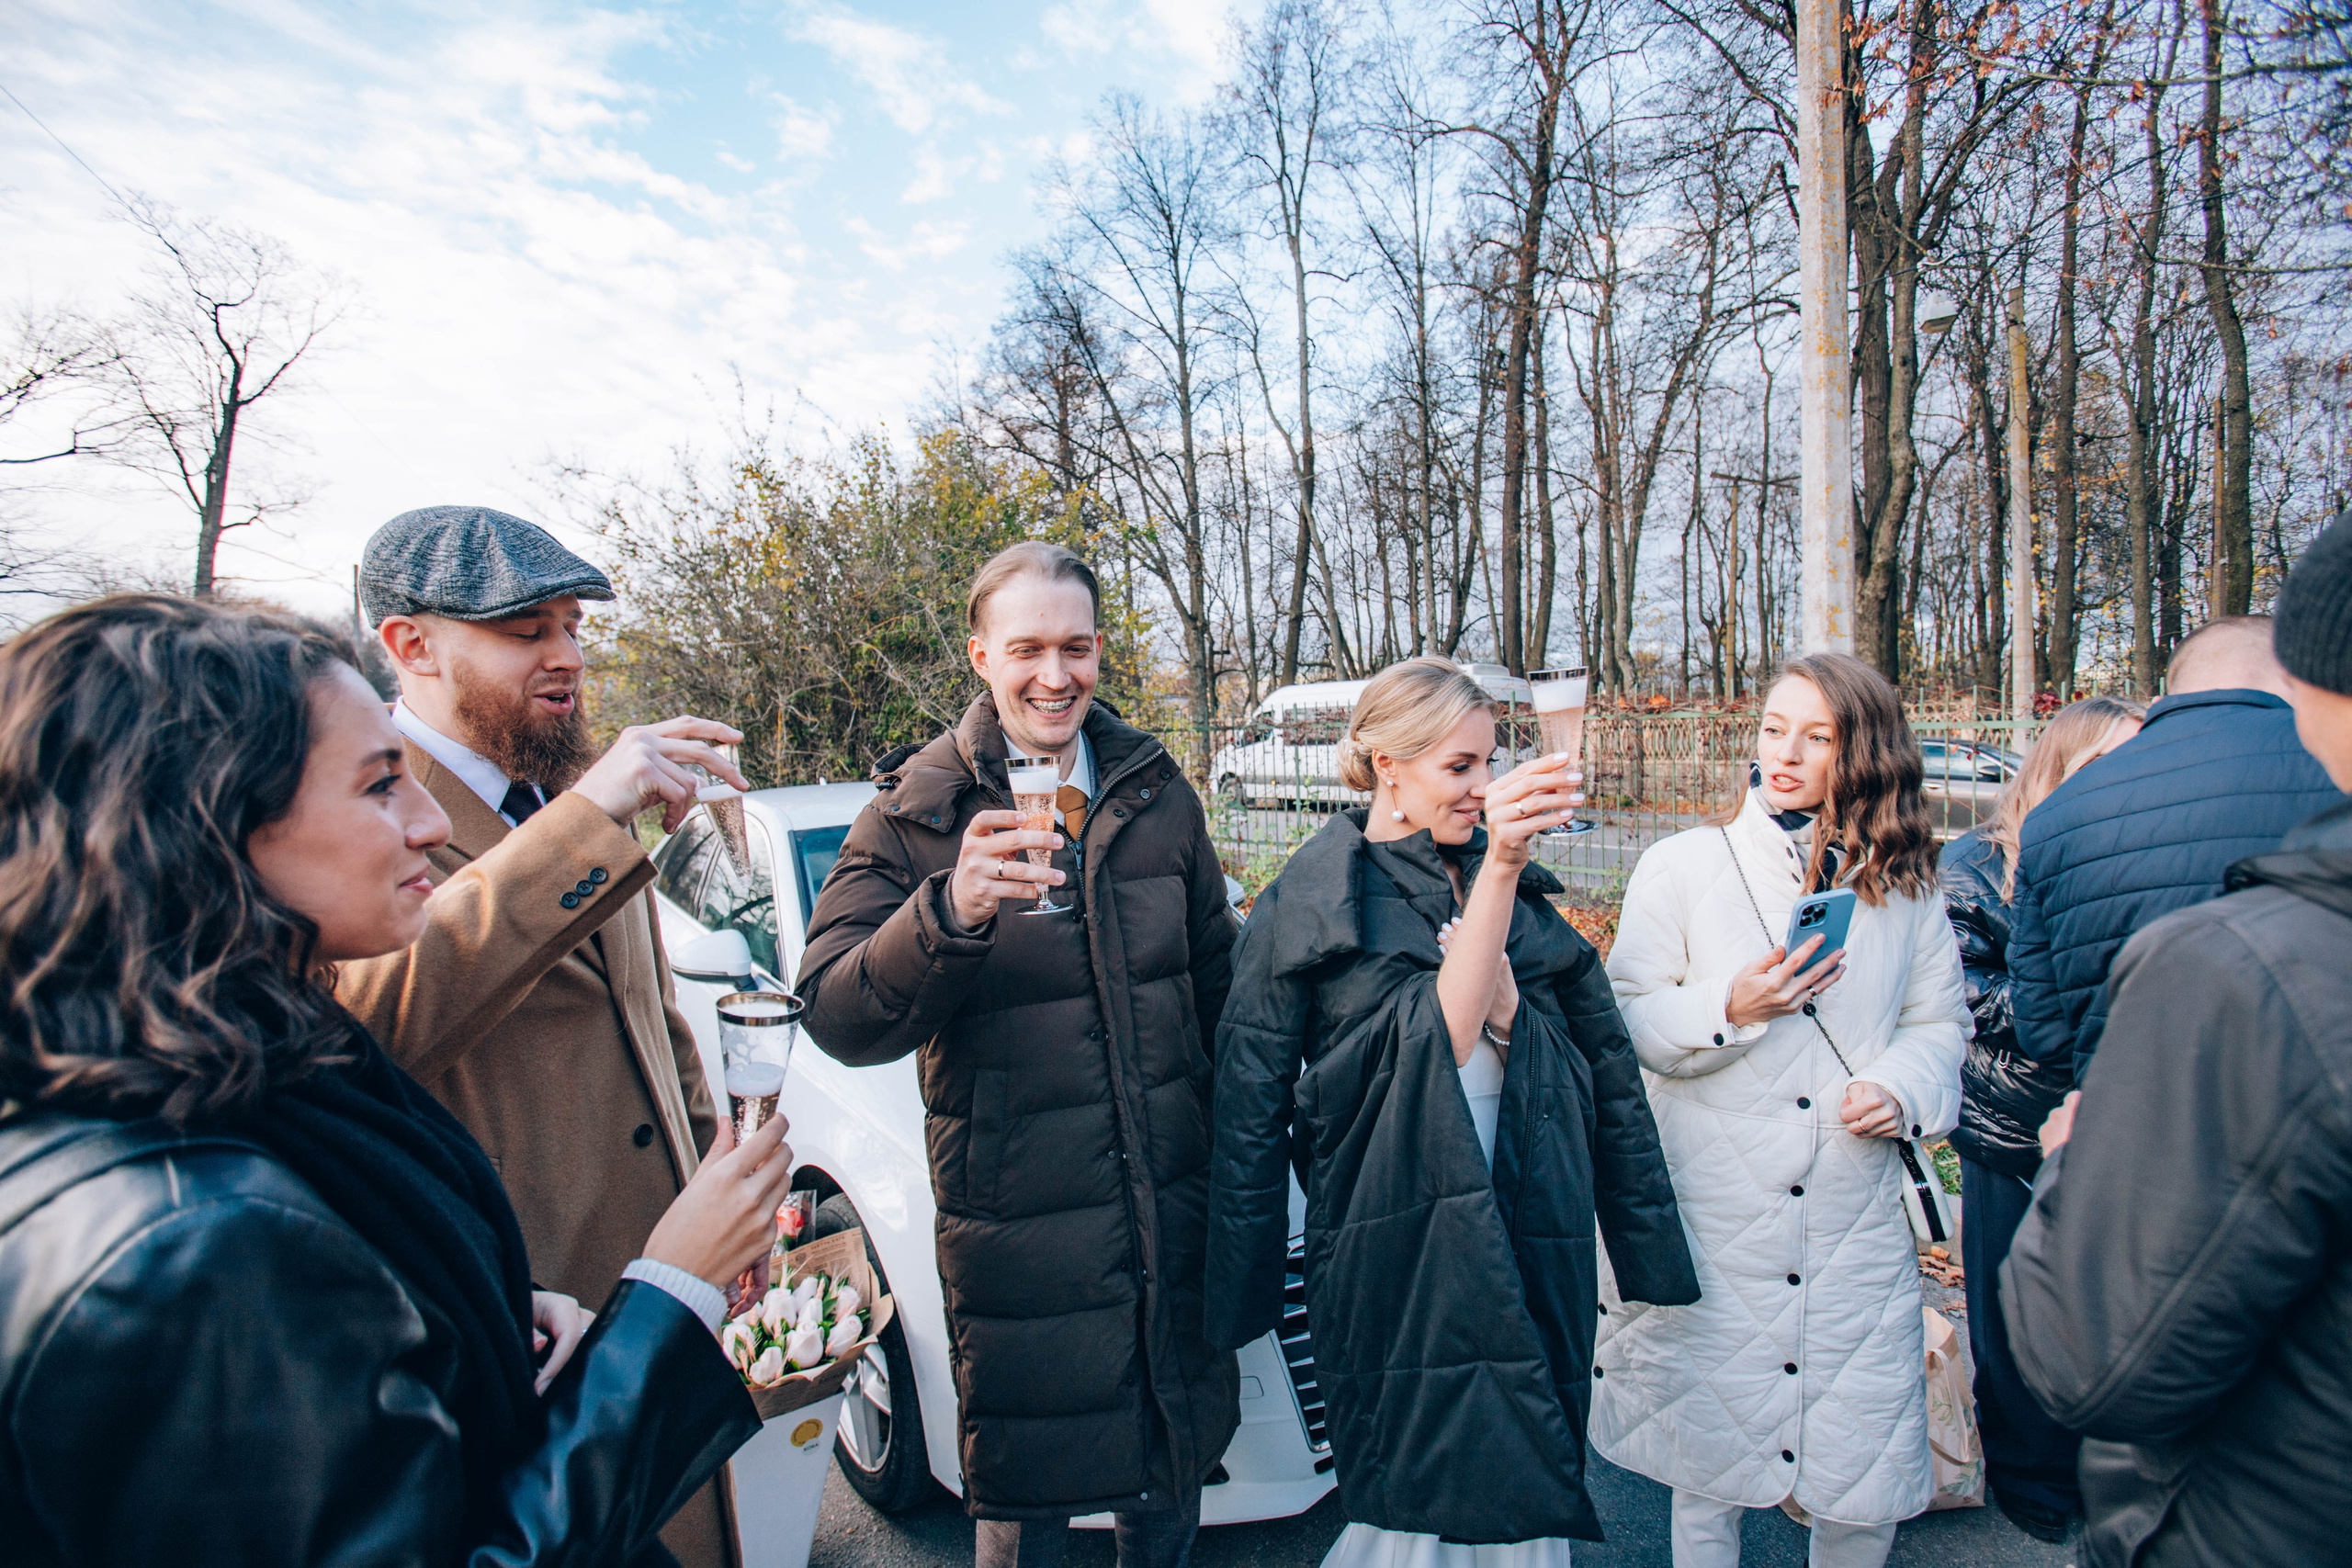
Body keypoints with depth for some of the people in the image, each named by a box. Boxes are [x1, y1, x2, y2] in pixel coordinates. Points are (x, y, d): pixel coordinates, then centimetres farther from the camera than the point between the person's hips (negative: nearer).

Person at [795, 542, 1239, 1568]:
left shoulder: (1156, 791, 3)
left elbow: (1216, 979, 10)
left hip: (1173, 1205, 4)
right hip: (1016, 1225, -3)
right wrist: (950, 913, -36)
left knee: (1172, 1476, 24)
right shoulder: (916, 811, -9)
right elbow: (835, 1018, -18)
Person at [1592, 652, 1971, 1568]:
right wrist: (1728, 1008, -19)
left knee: (1869, 1477, 12)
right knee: (1707, 1455, 12)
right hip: (1715, 1217, -2)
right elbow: (1628, 1020, -4)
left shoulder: (1903, 886, 7)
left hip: (1856, 1212, 2)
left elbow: (1940, 1019, 12)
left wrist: (1903, 1088, -7)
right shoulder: (1680, 867, -1)